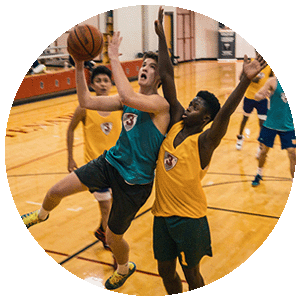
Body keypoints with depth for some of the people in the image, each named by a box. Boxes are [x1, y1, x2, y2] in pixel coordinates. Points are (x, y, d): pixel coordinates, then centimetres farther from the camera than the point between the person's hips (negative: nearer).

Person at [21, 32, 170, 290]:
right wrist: (79, 67, -12)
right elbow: (87, 102, -1)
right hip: (111, 162, 6)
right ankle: (42, 215, 34)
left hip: (135, 181, -5)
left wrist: (114, 58, -31)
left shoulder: (161, 103, -20)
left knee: (113, 237, 10)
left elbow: (128, 97, -40)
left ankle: (124, 268, 45)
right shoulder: (127, 99, 3)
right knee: (57, 190, -3)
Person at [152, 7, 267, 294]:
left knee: (191, 273, 11)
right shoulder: (175, 123, -1)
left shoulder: (205, 141, -15)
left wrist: (245, 80, -49)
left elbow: (225, 113, -34)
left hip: (189, 217, -6)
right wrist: (161, 35, 0)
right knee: (165, 270, 18)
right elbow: (167, 78, -2)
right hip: (162, 213, 6)